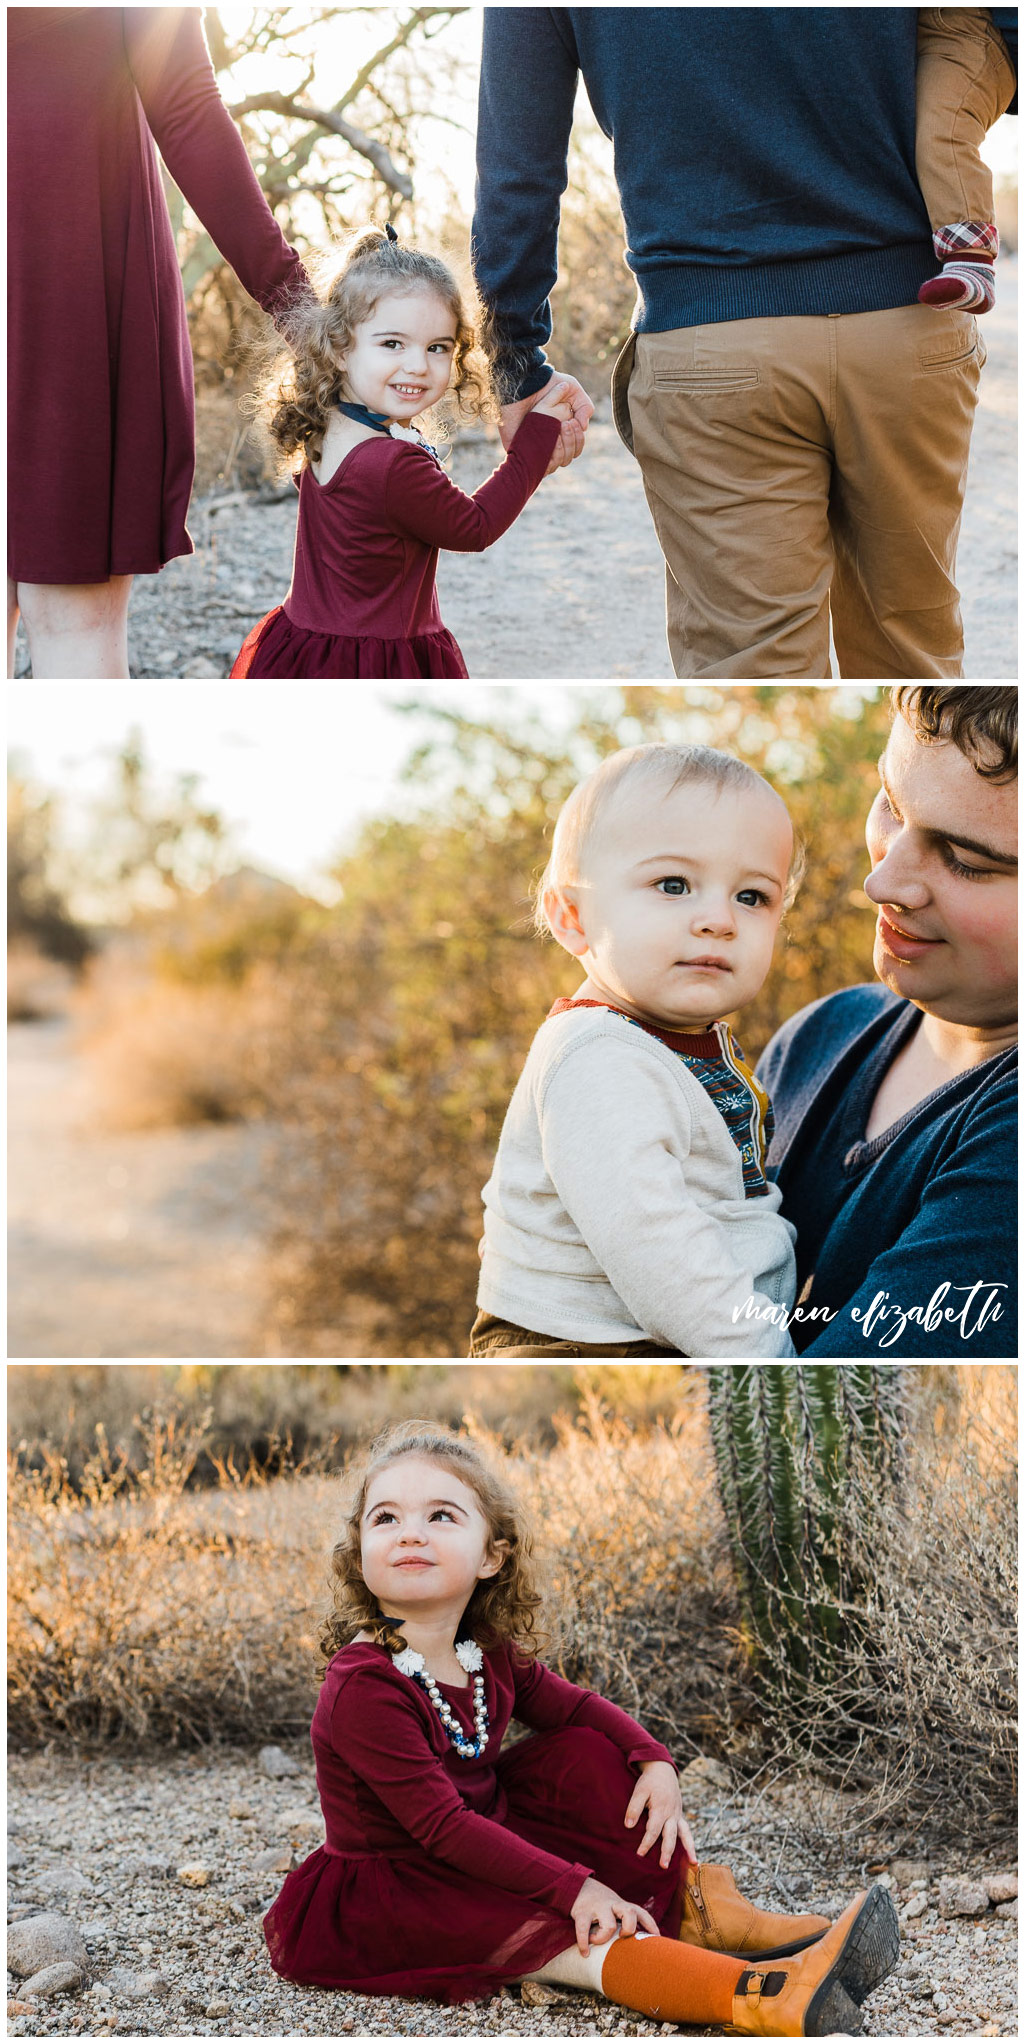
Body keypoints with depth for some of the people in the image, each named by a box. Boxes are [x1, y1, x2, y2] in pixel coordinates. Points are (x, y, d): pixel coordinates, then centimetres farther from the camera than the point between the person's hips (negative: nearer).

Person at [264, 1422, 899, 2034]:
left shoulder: (489, 1653, -2)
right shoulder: (362, 1686, -28)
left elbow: (574, 1707, 14)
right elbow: (441, 1826, -30)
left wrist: (655, 1762, -7)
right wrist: (572, 1887, -31)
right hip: (389, 1885, -9)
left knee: (589, 1754, -1)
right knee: (545, 1930, -32)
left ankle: (698, 1914, -10)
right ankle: (752, 1994, -44)